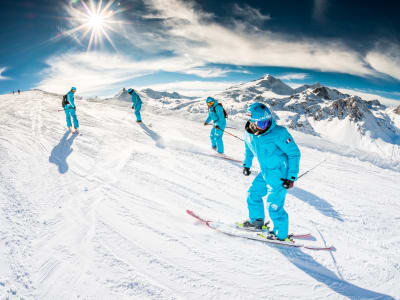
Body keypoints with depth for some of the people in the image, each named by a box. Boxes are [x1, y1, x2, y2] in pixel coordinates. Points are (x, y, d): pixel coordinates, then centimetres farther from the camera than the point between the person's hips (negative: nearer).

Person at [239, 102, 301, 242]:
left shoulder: (279, 133, -24)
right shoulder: (249, 134, -5)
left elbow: (294, 153, -16)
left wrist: (291, 176, -17)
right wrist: (246, 164, 24)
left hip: (279, 176, -7)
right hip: (265, 173, 7)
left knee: (274, 206, -3)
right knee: (253, 195, 18)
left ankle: (282, 234, 19)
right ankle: (257, 221, 42)